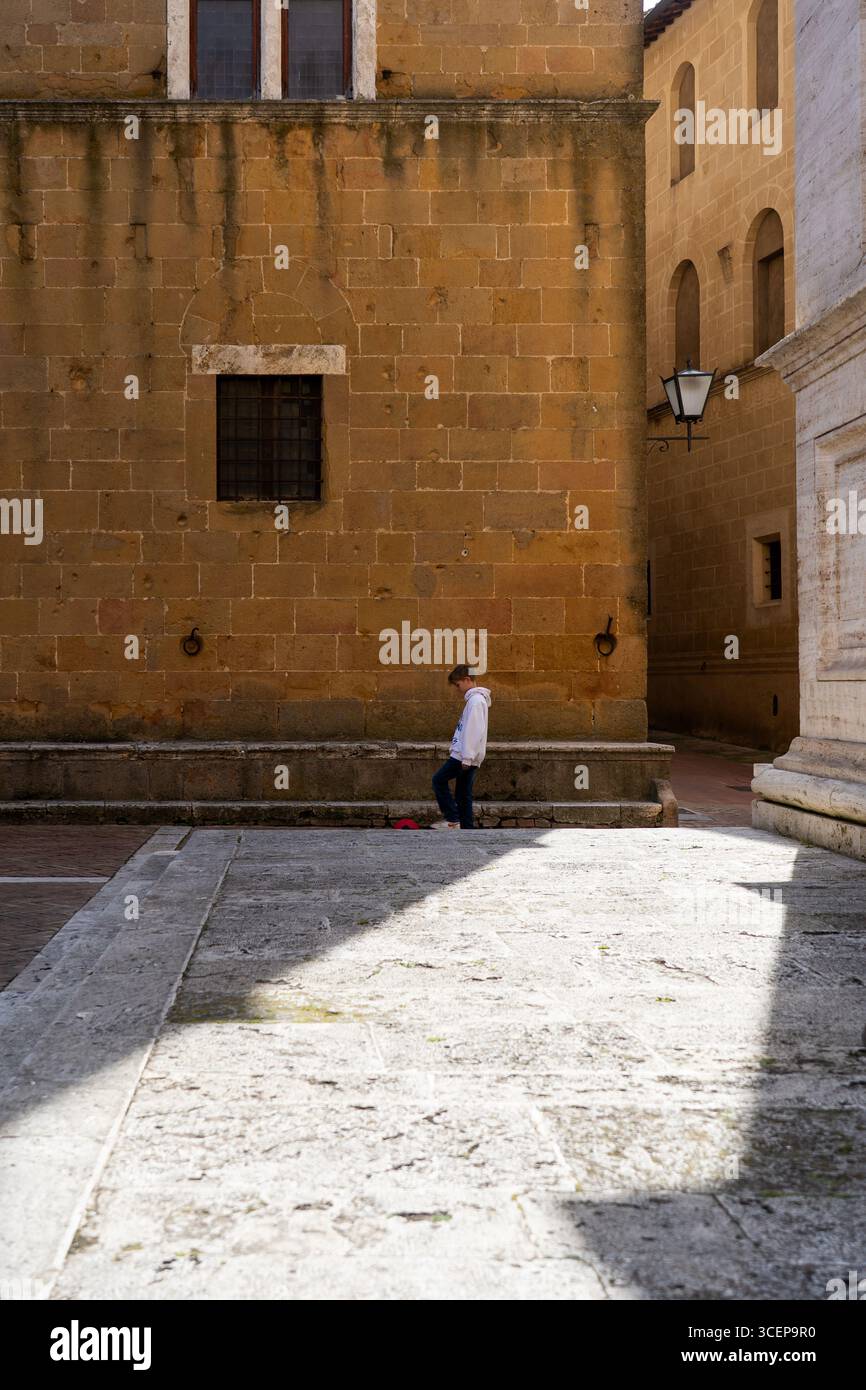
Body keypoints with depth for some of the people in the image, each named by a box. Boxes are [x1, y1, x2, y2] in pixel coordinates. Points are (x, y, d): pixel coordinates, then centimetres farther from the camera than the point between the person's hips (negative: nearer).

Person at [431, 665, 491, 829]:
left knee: (439, 780, -4)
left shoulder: (475, 700, -13)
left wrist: (467, 758, -22)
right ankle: (467, 828, 9)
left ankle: (453, 820, -5)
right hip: (466, 756, 10)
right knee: (463, 794, 9)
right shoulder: (473, 699, 19)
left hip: (465, 756, -10)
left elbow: (474, 731, -20)